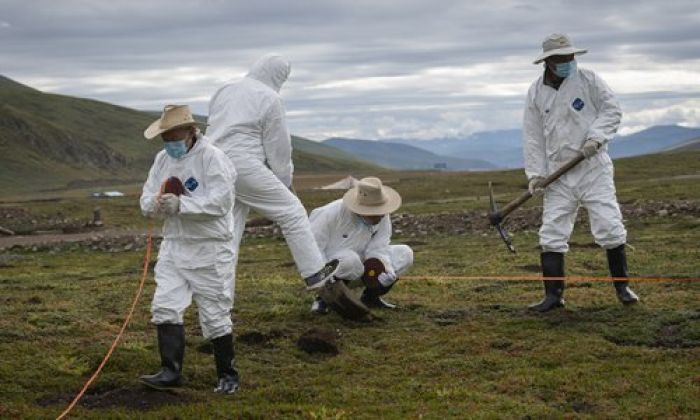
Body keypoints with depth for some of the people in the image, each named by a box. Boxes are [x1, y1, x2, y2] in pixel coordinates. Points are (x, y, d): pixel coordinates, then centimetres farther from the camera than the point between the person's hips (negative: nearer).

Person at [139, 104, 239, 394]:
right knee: (165, 307, -3)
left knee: (214, 315, 2)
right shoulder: (163, 159, 9)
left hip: (209, 250, -6)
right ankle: (171, 372, 3)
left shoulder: (212, 158, -12)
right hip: (174, 247, 6)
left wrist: (181, 204, -28)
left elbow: (220, 201, -22)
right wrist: (157, 204, -16)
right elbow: (146, 201, 8)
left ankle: (227, 375, 17)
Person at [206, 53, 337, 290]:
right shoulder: (270, 99, -4)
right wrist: (285, 180, 12)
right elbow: (278, 146, -2)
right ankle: (315, 273, 8)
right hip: (245, 167, -7)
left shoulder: (224, 91, 18)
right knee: (292, 213, 5)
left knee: (229, 233, 13)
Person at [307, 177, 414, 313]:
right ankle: (324, 298, -15)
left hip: (357, 271, 6)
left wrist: (386, 268, -34)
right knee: (350, 259, -40)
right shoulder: (332, 213, -26)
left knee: (405, 254, -6)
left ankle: (370, 296, 5)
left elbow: (377, 249, -14)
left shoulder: (383, 217, -11)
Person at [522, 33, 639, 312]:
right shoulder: (536, 92, 5)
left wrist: (596, 137, -15)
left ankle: (622, 286, 11)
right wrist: (535, 173, -1)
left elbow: (612, 110, 1)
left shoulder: (588, 80, 0)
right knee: (551, 233, -2)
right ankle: (554, 294, 7)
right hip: (558, 174, 2)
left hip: (593, 167, -2)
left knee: (609, 227, -5)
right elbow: (532, 136, 6)